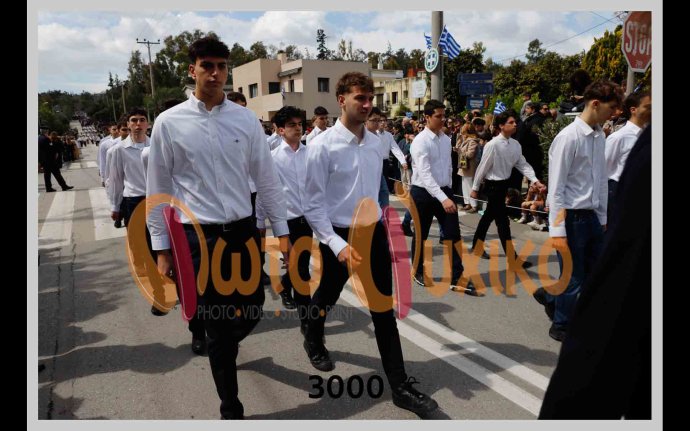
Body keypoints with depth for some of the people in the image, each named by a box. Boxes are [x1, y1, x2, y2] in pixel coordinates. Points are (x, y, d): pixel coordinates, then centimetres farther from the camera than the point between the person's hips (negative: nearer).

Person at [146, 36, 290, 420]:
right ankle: (231, 408, 26)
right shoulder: (169, 123, -3)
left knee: (253, 310, 14)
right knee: (217, 323, 6)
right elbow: (158, 189, 2)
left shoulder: (246, 119, 2)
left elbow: (267, 178, 6)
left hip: (244, 230, 3)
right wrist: (162, 248, 2)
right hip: (198, 237, -2)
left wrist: (282, 230, 4)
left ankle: (225, 347, 51)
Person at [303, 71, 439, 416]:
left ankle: (400, 386, 12)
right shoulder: (322, 146, -16)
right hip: (338, 235, -4)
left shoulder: (376, 143, 2)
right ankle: (313, 342, 53)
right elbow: (313, 204, -16)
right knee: (327, 297, 20)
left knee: (384, 310, 5)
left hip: (374, 232, 4)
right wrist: (338, 244, -22)